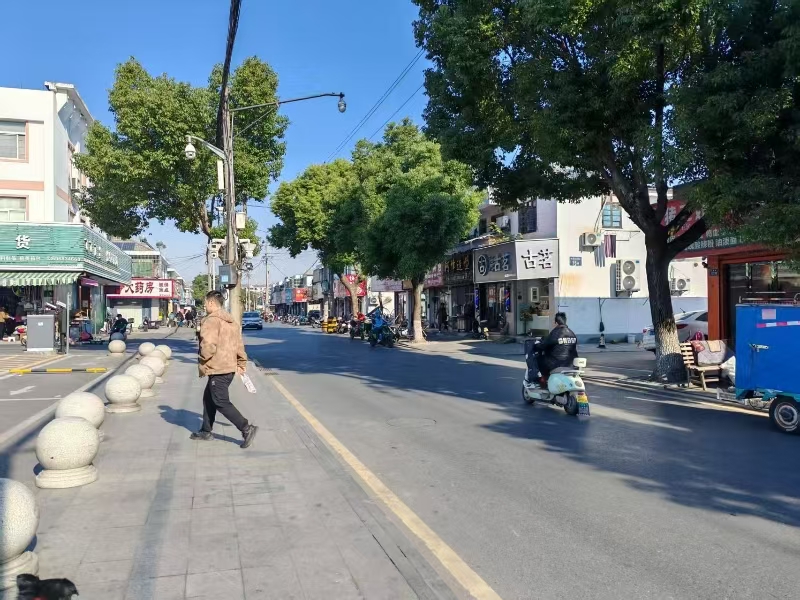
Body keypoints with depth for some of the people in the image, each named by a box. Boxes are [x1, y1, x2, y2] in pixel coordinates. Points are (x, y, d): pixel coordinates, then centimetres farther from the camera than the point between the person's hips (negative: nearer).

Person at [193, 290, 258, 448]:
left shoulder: (211, 320, -15)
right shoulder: (231, 321, 14)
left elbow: (208, 345, -25)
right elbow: (239, 345, 16)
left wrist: (202, 365, -11)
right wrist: (242, 364, 21)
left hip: (217, 370, -10)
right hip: (230, 368, 10)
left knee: (221, 403, -5)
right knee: (208, 398, 21)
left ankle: (247, 429, -11)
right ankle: (206, 431, 30)